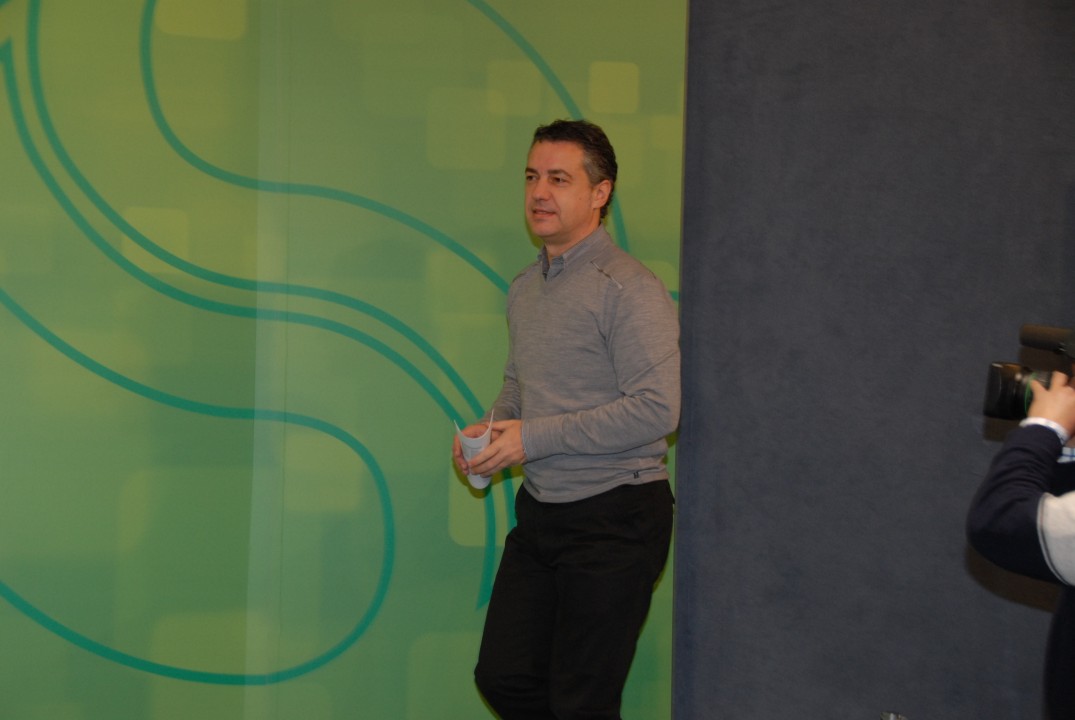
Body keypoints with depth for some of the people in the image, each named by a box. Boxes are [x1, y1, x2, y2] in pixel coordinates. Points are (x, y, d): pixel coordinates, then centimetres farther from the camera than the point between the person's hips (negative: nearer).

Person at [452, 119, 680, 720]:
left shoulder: (629, 289, -15)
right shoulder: (525, 288, 12)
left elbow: (657, 410, -22)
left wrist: (533, 438, -19)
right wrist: (490, 428, 3)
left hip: (613, 518, -8)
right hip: (541, 510, 8)